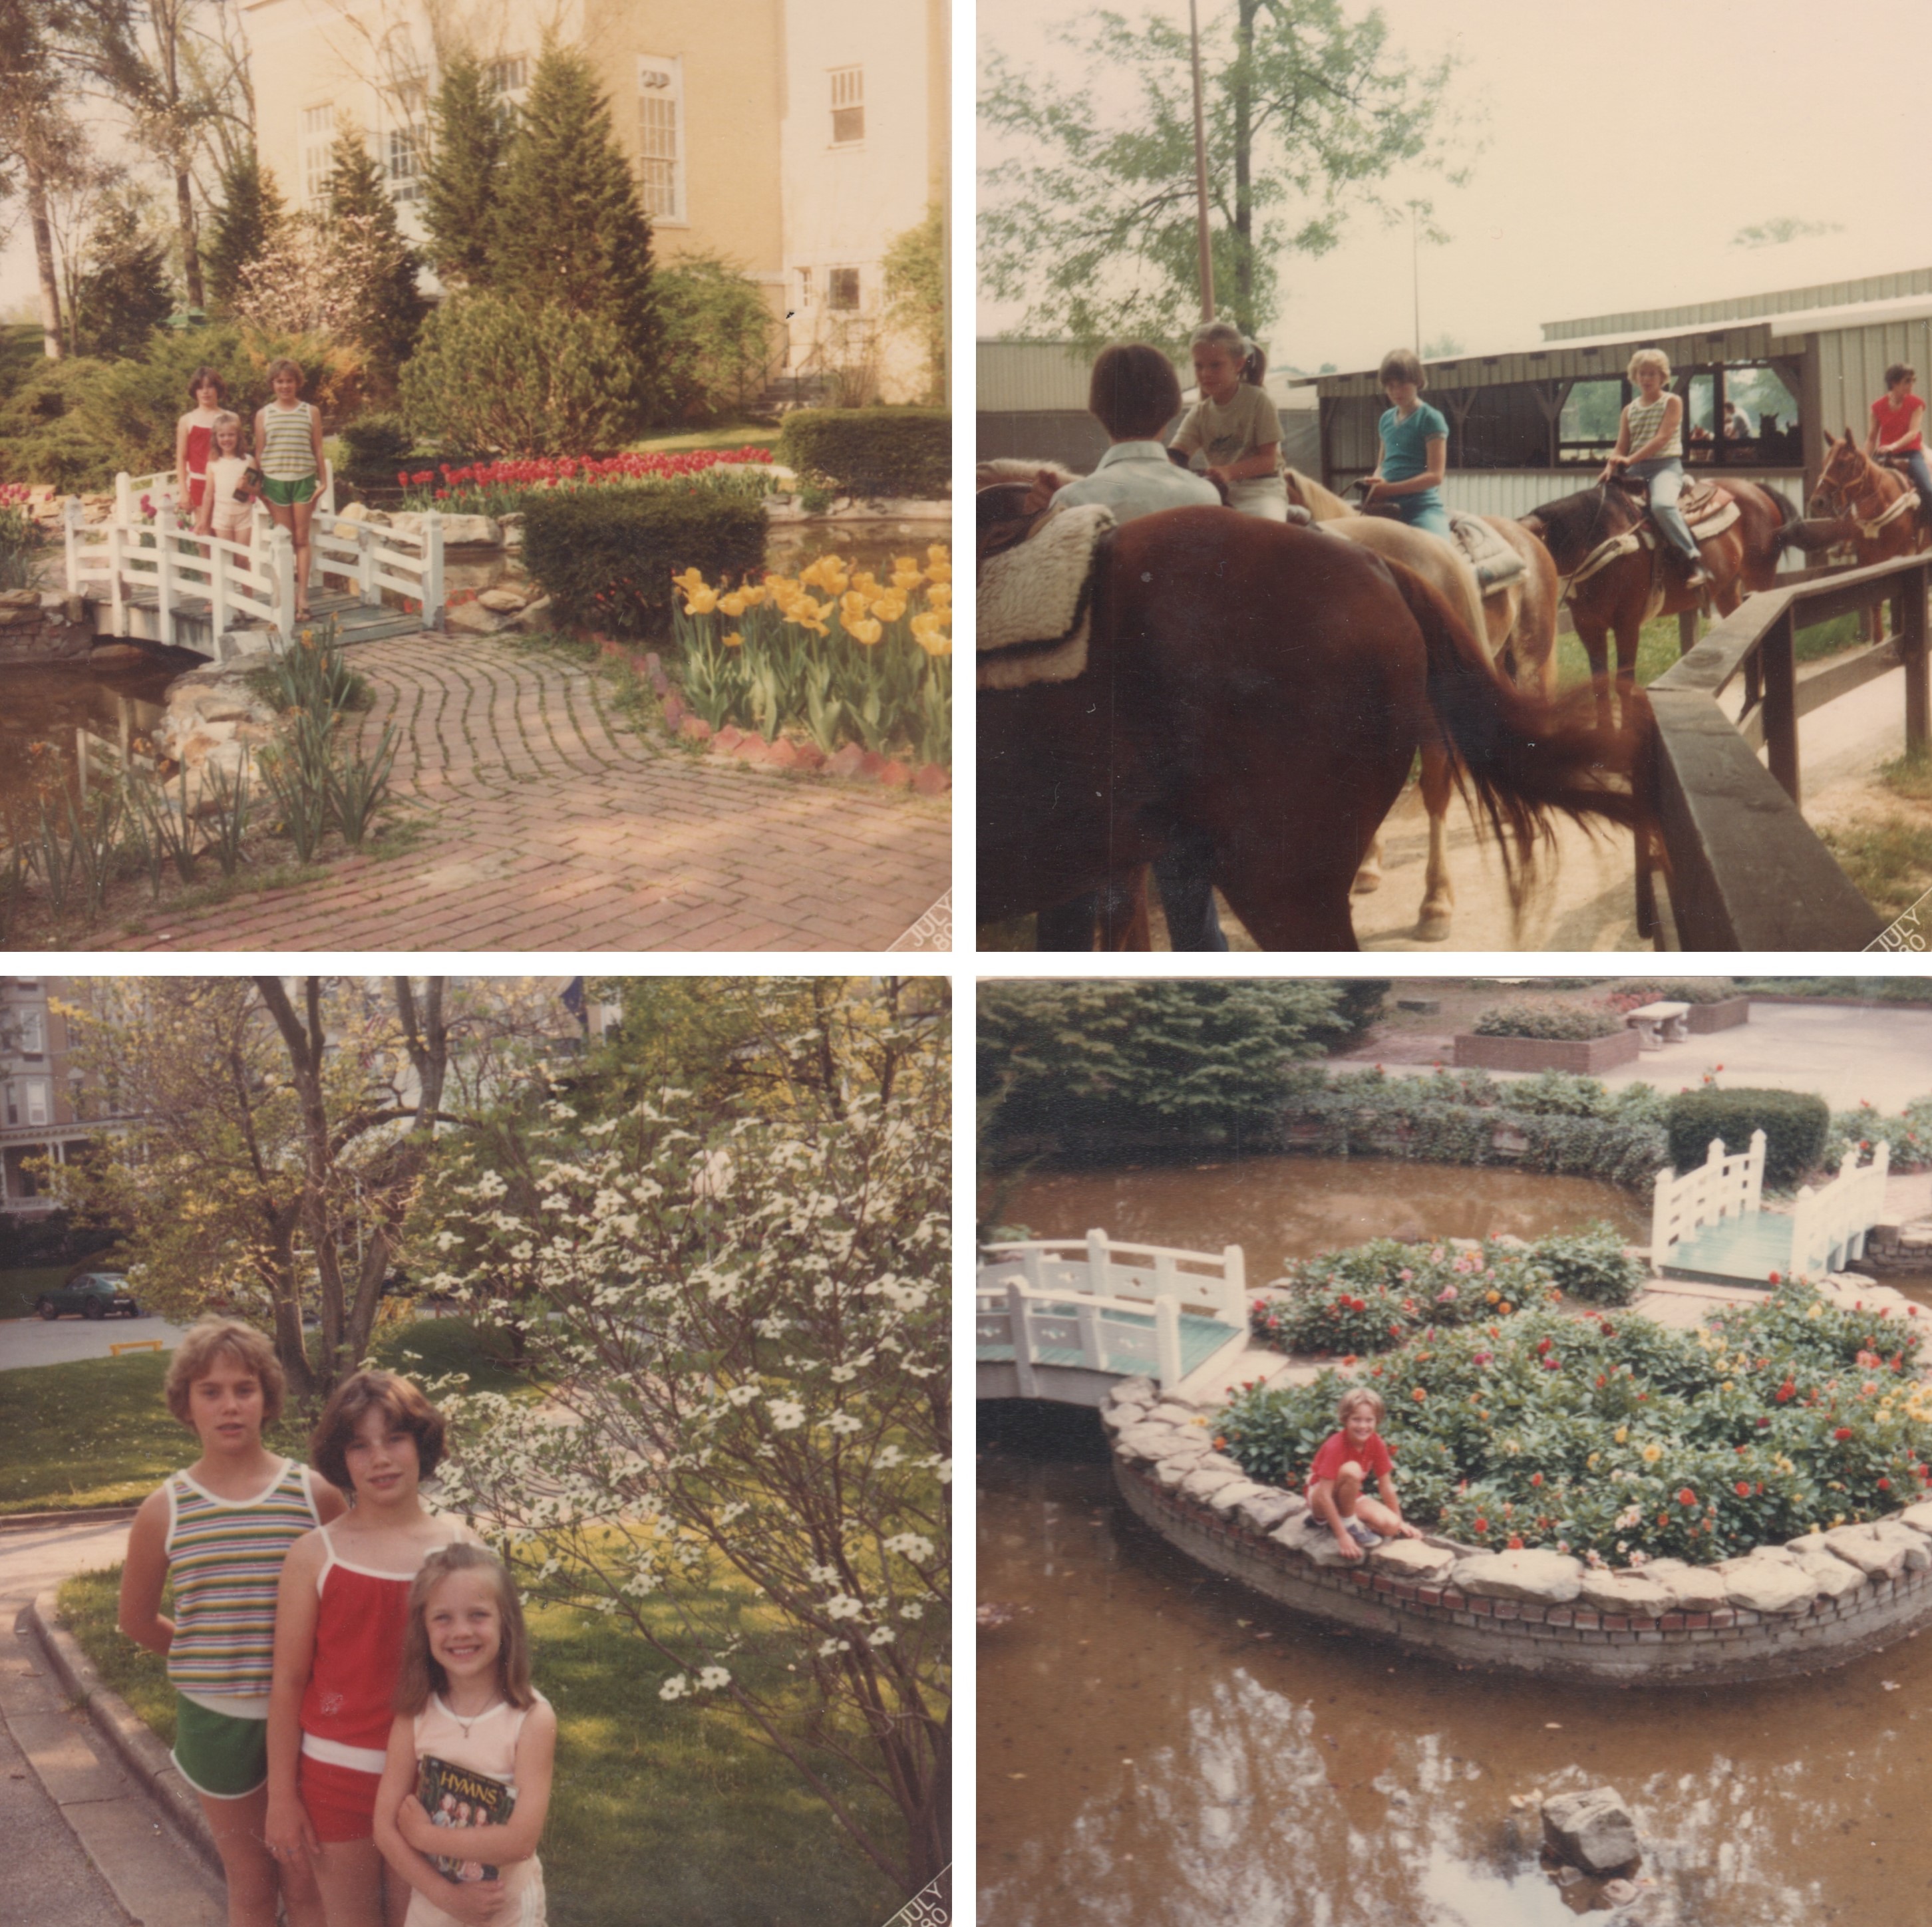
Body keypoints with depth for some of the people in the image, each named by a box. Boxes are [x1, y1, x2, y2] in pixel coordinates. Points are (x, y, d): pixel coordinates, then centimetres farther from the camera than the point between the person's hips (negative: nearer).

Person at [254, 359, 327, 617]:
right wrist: (258, 484, 4)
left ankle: (302, 594, 0)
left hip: (304, 480, -1)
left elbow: (318, 449, 6)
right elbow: (259, 452, 8)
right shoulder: (263, 414, 6)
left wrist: (322, 481, 1)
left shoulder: (311, 412, 5)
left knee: (302, 539, -1)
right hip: (275, 481, 1)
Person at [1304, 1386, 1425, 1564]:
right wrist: (1342, 1536, -34)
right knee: (1351, 1470, -35)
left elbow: (1386, 1485, -1)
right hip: (1321, 1500, -6)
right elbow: (1324, 1496, -32)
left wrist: (1399, 1522, 3)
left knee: (1391, 1526, -19)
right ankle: (1348, 1524, -15)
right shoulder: (1335, 1446, -28)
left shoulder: (1376, 1443, -11)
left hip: (1351, 1498, 6)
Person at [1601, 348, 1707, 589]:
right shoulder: (1630, 410, 17)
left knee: (1661, 504, -35)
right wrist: (1611, 467, -12)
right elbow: (1621, 447, 11)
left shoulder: (1672, 402, 2)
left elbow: (1663, 437, -11)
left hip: (1666, 465, -7)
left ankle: (1696, 562, -34)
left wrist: (1631, 459, -21)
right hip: (1635, 471, 7)